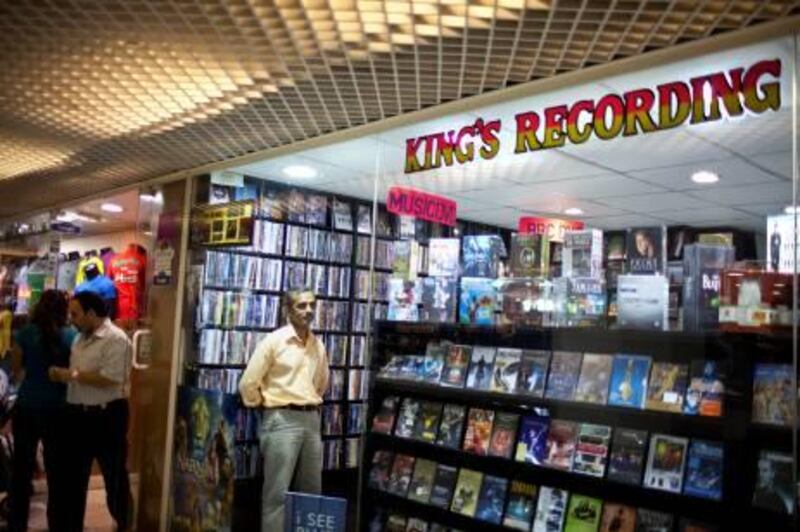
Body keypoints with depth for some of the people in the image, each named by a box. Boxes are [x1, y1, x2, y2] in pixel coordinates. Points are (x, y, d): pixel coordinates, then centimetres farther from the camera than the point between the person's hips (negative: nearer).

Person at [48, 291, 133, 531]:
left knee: (114, 475, 8)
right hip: (78, 414, 8)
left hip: (106, 417, -8)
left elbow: (110, 379, -24)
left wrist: (72, 375, -18)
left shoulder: (115, 338, -16)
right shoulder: (81, 339, 12)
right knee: (74, 475, 16)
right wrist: (62, 374, 1)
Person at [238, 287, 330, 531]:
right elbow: (248, 384, -7)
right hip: (282, 420, -6)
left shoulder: (318, 345, 10)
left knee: (311, 491, 13)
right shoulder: (273, 341, -8)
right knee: (277, 492, -2)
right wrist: (267, 405, 3)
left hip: (311, 419, 6)